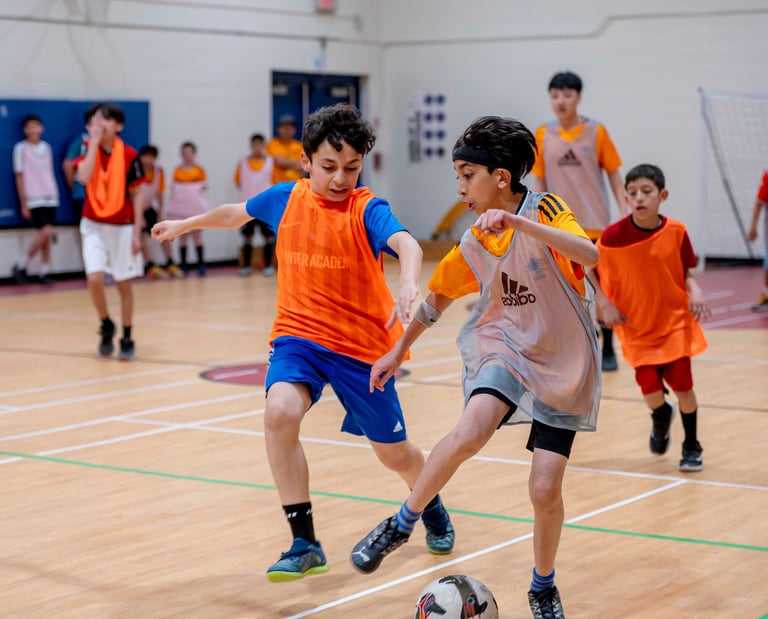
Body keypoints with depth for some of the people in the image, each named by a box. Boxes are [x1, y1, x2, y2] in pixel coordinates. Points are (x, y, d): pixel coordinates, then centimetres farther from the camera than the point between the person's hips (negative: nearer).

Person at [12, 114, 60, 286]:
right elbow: (19, 177, -1)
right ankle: (21, 265, -1)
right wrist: (23, 204, -4)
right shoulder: (21, 148, -2)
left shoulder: (46, 147, 11)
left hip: (50, 198, 5)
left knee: (47, 235, 1)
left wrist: (54, 193, 11)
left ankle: (44, 272, 8)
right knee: (46, 232, -16)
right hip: (33, 199, -5)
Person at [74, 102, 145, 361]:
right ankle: (106, 326, 12)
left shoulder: (129, 155, -8)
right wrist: (94, 141, -24)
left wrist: (137, 232, -7)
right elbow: (84, 177, -27)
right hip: (94, 225, 0)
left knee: (123, 283, 6)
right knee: (94, 278, -15)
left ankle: (127, 339, 20)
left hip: (123, 227, 0)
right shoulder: (87, 148, -6)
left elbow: (136, 196, -3)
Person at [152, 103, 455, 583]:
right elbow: (238, 213, 21)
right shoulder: (286, 199, -1)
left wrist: (408, 284, -57)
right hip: (299, 333, 2)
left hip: (362, 344, -2)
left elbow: (406, 243, -36)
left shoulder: (367, 209, -14)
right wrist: (186, 224, 35)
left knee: (394, 453, 10)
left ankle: (431, 507, 47)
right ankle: (305, 544, -18)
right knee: (280, 412, -28)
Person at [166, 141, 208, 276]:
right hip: (180, 208, 2)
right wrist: (172, 208, 5)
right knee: (182, 236, 5)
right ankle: (184, 266, 10)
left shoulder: (199, 170, 1)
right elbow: (173, 189, 9)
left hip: (195, 208, -2)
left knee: (197, 235, -2)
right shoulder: (177, 171, 5)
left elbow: (203, 189, 7)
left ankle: (201, 264, 2)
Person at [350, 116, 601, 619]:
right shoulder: (474, 244, 2)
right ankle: (402, 524, -8)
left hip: (563, 367, -3)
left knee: (545, 489, -9)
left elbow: (589, 254, -35)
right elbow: (439, 296, 19)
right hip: (506, 348, 3)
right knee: (470, 432, -29)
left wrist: (518, 222, -42)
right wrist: (398, 351, 23)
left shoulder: (545, 211, -14)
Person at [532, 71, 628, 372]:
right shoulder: (543, 136, 3)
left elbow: (614, 175, 1)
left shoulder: (596, 132, -3)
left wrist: (625, 213, -8)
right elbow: (540, 182, 8)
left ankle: (607, 351, 15)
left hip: (595, 224, -2)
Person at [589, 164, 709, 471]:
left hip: (675, 321, 1)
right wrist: (605, 305, -11)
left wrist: (695, 291, -17)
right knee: (650, 388, -9)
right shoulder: (613, 235, -13)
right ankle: (661, 417, 30)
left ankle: (692, 447, 22)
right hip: (636, 325, -1)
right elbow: (589, 269, -1)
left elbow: (686, 272, 3)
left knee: (682, 385, -3)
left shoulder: (676, 232, -9)